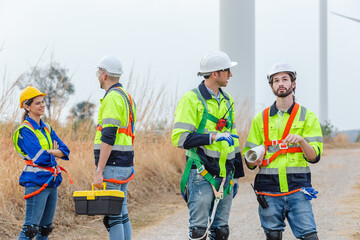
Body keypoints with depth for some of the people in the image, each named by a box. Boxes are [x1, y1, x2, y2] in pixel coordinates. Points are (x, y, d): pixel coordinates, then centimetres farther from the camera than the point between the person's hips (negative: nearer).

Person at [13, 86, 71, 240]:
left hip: (52, 181, 8)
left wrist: (48, 152, -10)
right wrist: (53, 152, 0)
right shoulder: (24, 130, -10)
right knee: (31, 227, -11)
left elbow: (64, 151, 6)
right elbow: (39, 157, -19)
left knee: (45, 227, 11)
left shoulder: (47, 128, 14)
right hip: (36, 182, -8)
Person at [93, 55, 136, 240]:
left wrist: (99, 172, -22)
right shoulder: (126, 97, 18)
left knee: (112, 217, -9)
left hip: (112, 166, -10)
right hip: (125, 164, 10)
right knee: (122, 215, 12)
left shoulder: (112, 98, -14)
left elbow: (108, 138, -20)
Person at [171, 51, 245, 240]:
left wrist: (236, 175, 22)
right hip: (202, 176, -7)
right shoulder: (191, 99, -7)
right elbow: (180, 138, -15)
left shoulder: (227, 101, 16)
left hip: (224, 175, 7)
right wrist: (213, 137, -23)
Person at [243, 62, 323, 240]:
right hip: (269, 188, 2)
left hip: (297, 188, -2)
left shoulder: (307, 117, 7)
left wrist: (301, 140, -19)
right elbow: (248, 155, 13)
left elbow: (314, 157, 0)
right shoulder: (261, 118, 13)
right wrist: (254, 161, -11)